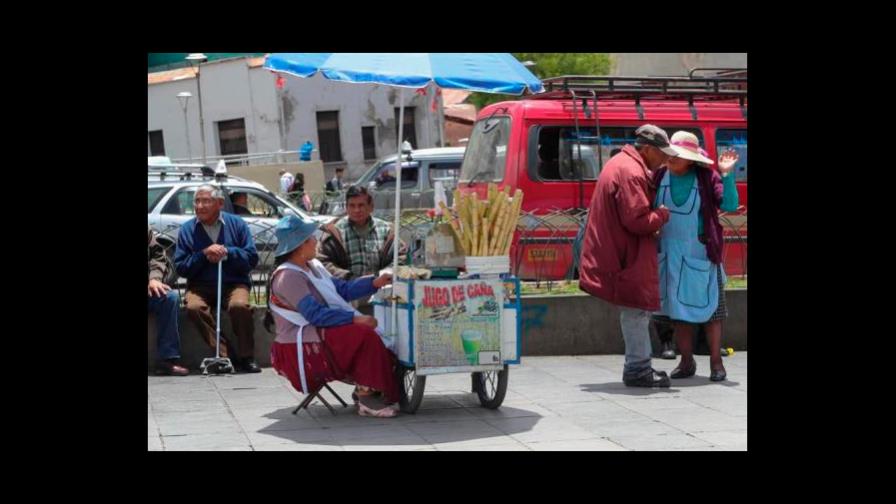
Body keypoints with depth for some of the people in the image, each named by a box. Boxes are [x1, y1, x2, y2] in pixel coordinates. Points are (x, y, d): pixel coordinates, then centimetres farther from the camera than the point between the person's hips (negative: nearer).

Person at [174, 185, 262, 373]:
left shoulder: (237, 224, 6)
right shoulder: (187, 229, 7)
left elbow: (252, 258, 1)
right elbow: (180, 267, 1)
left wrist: (227, 253, -14)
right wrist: (204, 255, -13)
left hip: (233, 283, -1)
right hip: (201, 285, 1)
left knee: (240, 305, -33)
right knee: (194, 307, -32)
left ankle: (246, 357, -17)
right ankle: (226, 355, -23)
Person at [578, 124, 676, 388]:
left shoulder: (621, 164, 16)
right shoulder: (631, 173, -20)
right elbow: (638, 220, -24)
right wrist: (662, 214, -8)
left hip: (621, 253, 11)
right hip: (629, 257, -11)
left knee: (637, 310, 15)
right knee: (636, 309, -5)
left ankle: (639, 366, 21)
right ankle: (638, 369, 0)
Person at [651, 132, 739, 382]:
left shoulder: (706, 177, -8)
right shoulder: (660, 176, -1)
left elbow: (729, 205, -15)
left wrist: (726, 175, -25)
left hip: (701, 254, -3)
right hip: (670, 255, 3)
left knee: (709, 306, 2)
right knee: (678, 309, 7)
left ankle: (716, 362, 8)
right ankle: (686, 362, 16)